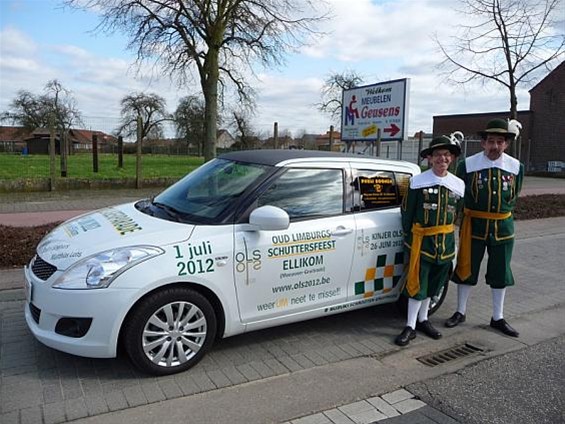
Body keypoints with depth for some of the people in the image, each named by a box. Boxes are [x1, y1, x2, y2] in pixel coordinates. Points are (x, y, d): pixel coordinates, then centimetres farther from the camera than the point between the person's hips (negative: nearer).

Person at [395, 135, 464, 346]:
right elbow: (407, 211, -2)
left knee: (433, 283, 14)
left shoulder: (458, 184, 4)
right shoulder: (417, 181, -7)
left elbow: (457, 214, 13)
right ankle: (410, 327, 8)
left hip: (445, 241, 4)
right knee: (417, 283, -2)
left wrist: (446, 237, 11)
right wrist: (408, 236, -1)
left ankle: (423, 320, 31)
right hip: (421, 239, -4)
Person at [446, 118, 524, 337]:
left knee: (500, 273, 11)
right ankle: (460, 312, 25)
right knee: (466, 269, 7)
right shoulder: (467, 165, -8)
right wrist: (471, 214, 4)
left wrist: (501, 214, 12)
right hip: (474, 225, -2)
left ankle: (498, 318, 26)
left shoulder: (516, 167, 0)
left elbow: (514, 196, 14)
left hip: (503, 226, 3)